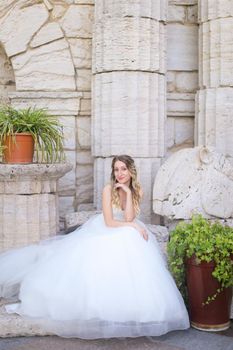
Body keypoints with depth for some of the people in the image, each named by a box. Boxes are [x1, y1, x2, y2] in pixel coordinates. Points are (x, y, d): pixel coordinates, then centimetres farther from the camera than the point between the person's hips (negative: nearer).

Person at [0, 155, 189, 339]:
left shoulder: (137, 190, -7)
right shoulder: (109, 189, -17)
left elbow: (129, 218, -19)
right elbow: (109, 222, -20)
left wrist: (128, 192, -23)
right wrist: (134, 226, -21)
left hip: (127, 235, 4)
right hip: (104, 232, -4)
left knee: (133, 267, -19)